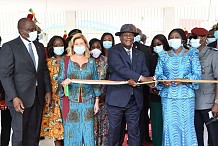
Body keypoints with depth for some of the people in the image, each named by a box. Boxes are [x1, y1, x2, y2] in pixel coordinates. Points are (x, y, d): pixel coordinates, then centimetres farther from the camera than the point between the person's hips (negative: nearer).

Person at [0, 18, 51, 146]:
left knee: (34, 133, 12)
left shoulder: (40, 46, 11)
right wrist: (14, 98, -19)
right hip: (20, 98, -5)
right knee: (20, 134, 4)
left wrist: (47, 91, 8)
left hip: (38, 96, 5)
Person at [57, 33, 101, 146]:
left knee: (88, 132, 4)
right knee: (71, 133, 1)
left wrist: (97, 101, 6)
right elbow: (60, 81, 0)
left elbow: (95, 82, 9)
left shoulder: (91, 62, 7)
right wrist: (64, 83, -23)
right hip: (71, 102, -1)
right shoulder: (65, 61, 2)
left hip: (88, 102, 2)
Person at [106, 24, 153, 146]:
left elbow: (145, 72, 5)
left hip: (135, 99, 4)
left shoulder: (140, 55, 15)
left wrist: (135, 80, -16)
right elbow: (120, 68, -17)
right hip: (117, 98, -4)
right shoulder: (113, 51, -2)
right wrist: (140, 78, -24)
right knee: (114, 130, 7)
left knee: (134, 131, 9)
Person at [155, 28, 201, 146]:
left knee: (186, 124, 1)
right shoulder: (163, 55, 10)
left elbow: (197, 75, -1)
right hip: (168, 96, 2)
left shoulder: (191, 54, 5)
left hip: (186, 96, -1)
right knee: (169, 125, 2)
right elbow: (158, 74, 7)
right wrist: (163, 80, -15)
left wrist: (183, 80, -17)